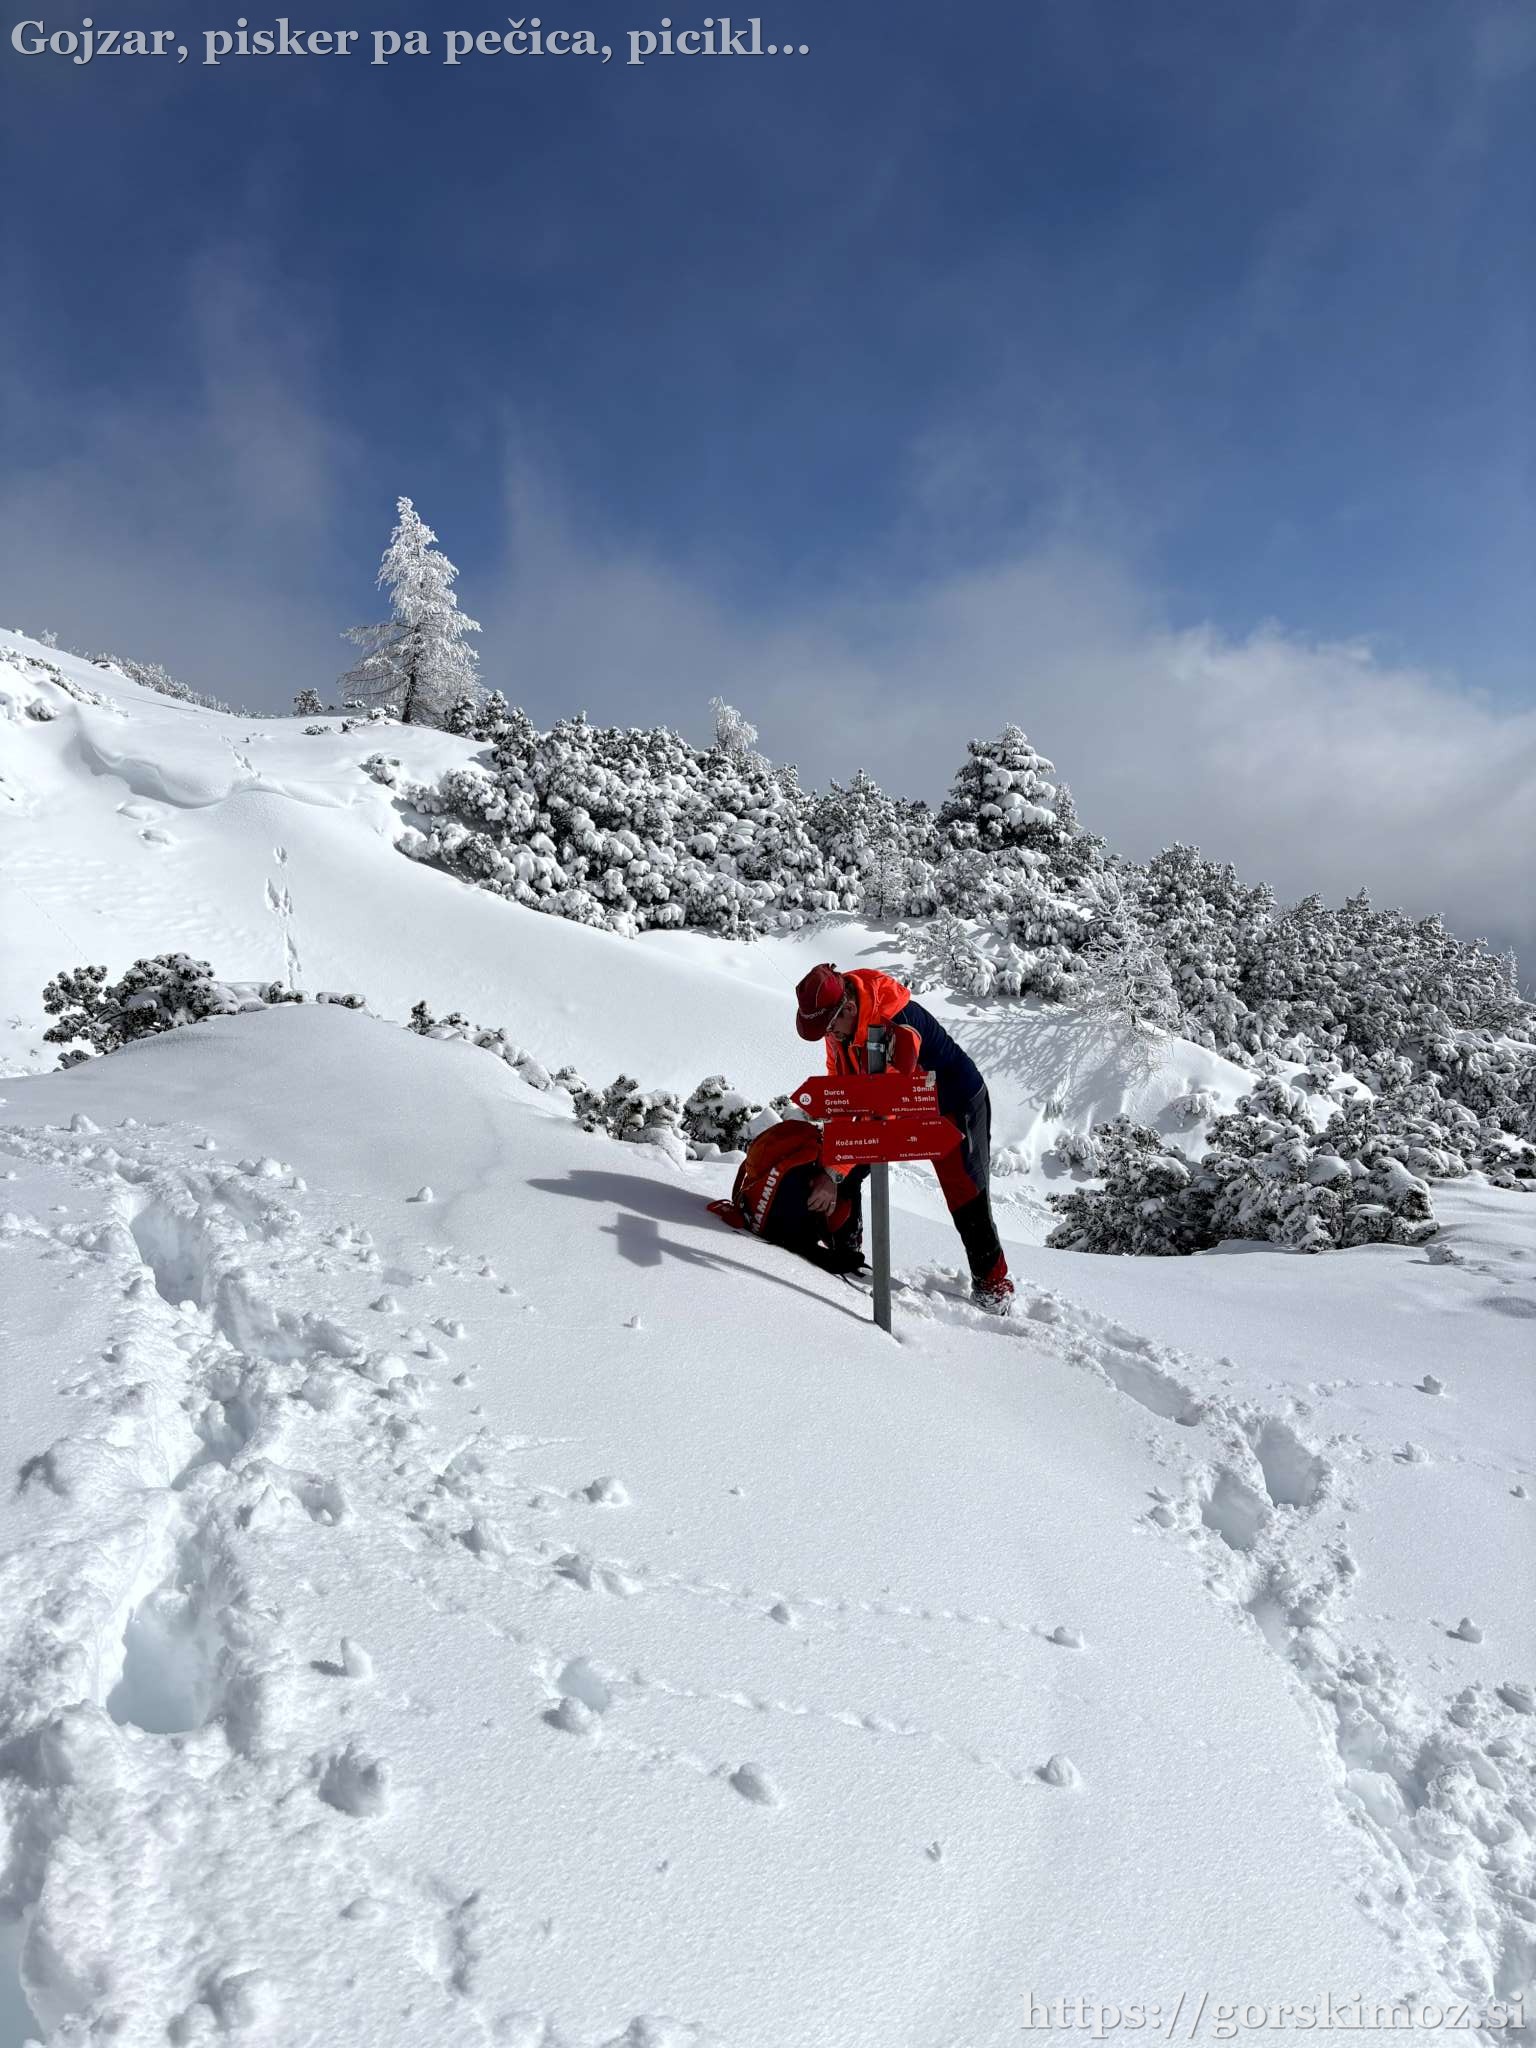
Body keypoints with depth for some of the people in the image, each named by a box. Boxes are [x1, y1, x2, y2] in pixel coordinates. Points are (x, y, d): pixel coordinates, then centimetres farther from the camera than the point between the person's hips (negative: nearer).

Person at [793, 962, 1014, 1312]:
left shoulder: (897, 1027, -41)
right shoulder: (839, 1020, -16)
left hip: (954, 1105, -7)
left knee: (967, 1197, -4)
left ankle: (993, 1286, 14)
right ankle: (844, 1253, 12)